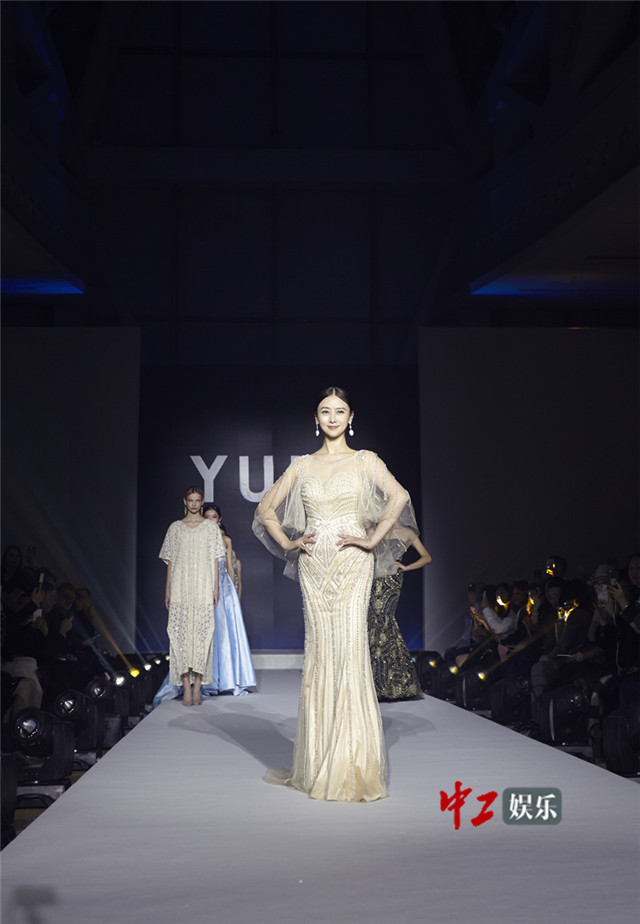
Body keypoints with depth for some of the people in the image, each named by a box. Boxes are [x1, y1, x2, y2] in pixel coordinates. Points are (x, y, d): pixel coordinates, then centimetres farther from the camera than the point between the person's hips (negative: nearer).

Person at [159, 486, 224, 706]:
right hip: (181, 587, 1)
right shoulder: (175, 527, 12)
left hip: (203, 587, -1)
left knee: (201, 633, -6)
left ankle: (198, 685, -3)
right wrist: (167, 589, 6)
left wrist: (215, 588, -1)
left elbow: (214, 560, 7)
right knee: (181, 633, -5)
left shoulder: (211, 527, 9)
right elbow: (170, 561, 12)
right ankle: (186, 686, -3)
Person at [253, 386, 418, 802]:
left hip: (352, 564, -3)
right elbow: (266, 508, 17)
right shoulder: (302, 465, 12)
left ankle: (353, 769, 0)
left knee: (350, 652, -7)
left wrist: (373, 540, -15)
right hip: (314, 565, 3)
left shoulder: (365, 460, 4)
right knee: (319, 653, 4)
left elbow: (398, 496, -12)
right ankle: (318, 765, 12)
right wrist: (288, 543, 5)